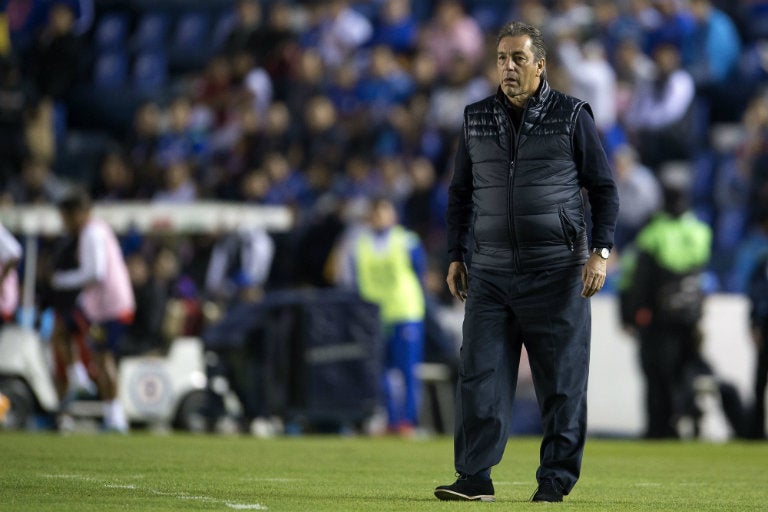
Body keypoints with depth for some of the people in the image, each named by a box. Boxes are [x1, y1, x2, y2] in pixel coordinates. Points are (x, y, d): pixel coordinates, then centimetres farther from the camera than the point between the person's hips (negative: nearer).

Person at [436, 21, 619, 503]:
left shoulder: (572, 115, 1)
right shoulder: (477, 119, 11)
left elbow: (604, 188, 2)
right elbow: (461, 192, 20)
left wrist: (601, 251, -8)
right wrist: (456, 255, 12)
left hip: (557, 270, -3)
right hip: (490, 272, 3)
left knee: (562, 381, -1)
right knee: (480, 375, -6)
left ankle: (556, 480, 5)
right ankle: (475, 478, -6)